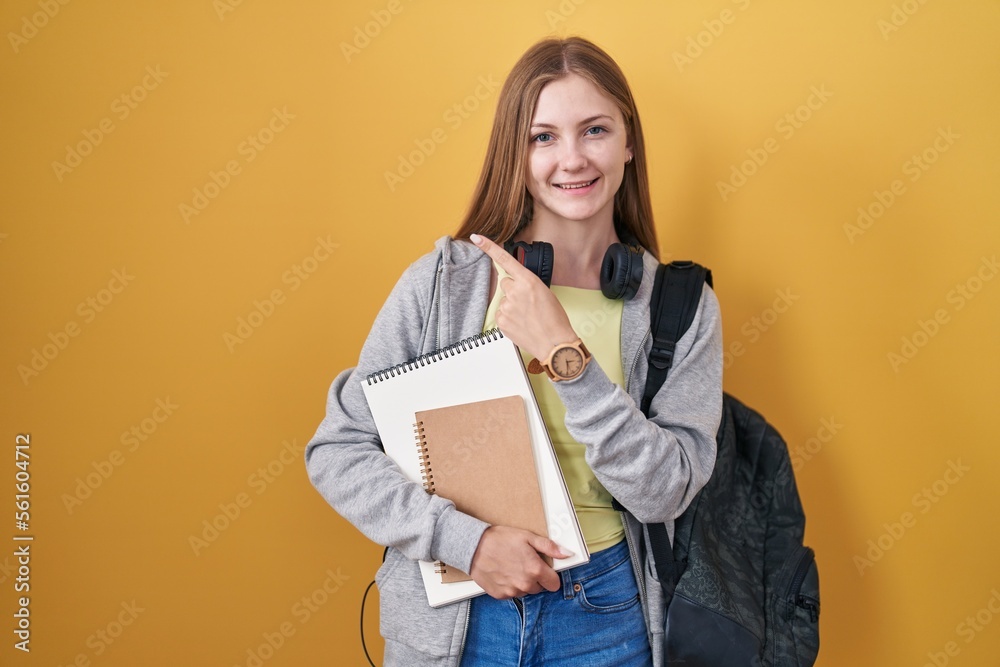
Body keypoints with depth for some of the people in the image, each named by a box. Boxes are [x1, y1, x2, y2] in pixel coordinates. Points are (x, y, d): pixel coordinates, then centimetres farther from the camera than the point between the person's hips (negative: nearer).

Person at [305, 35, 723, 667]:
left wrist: (563, 355, -22)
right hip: (454, 615, 0)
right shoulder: (441, 281, -9)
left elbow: (664, 492, -13)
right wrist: (467, 539, -18)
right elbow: (335, 451, -8)